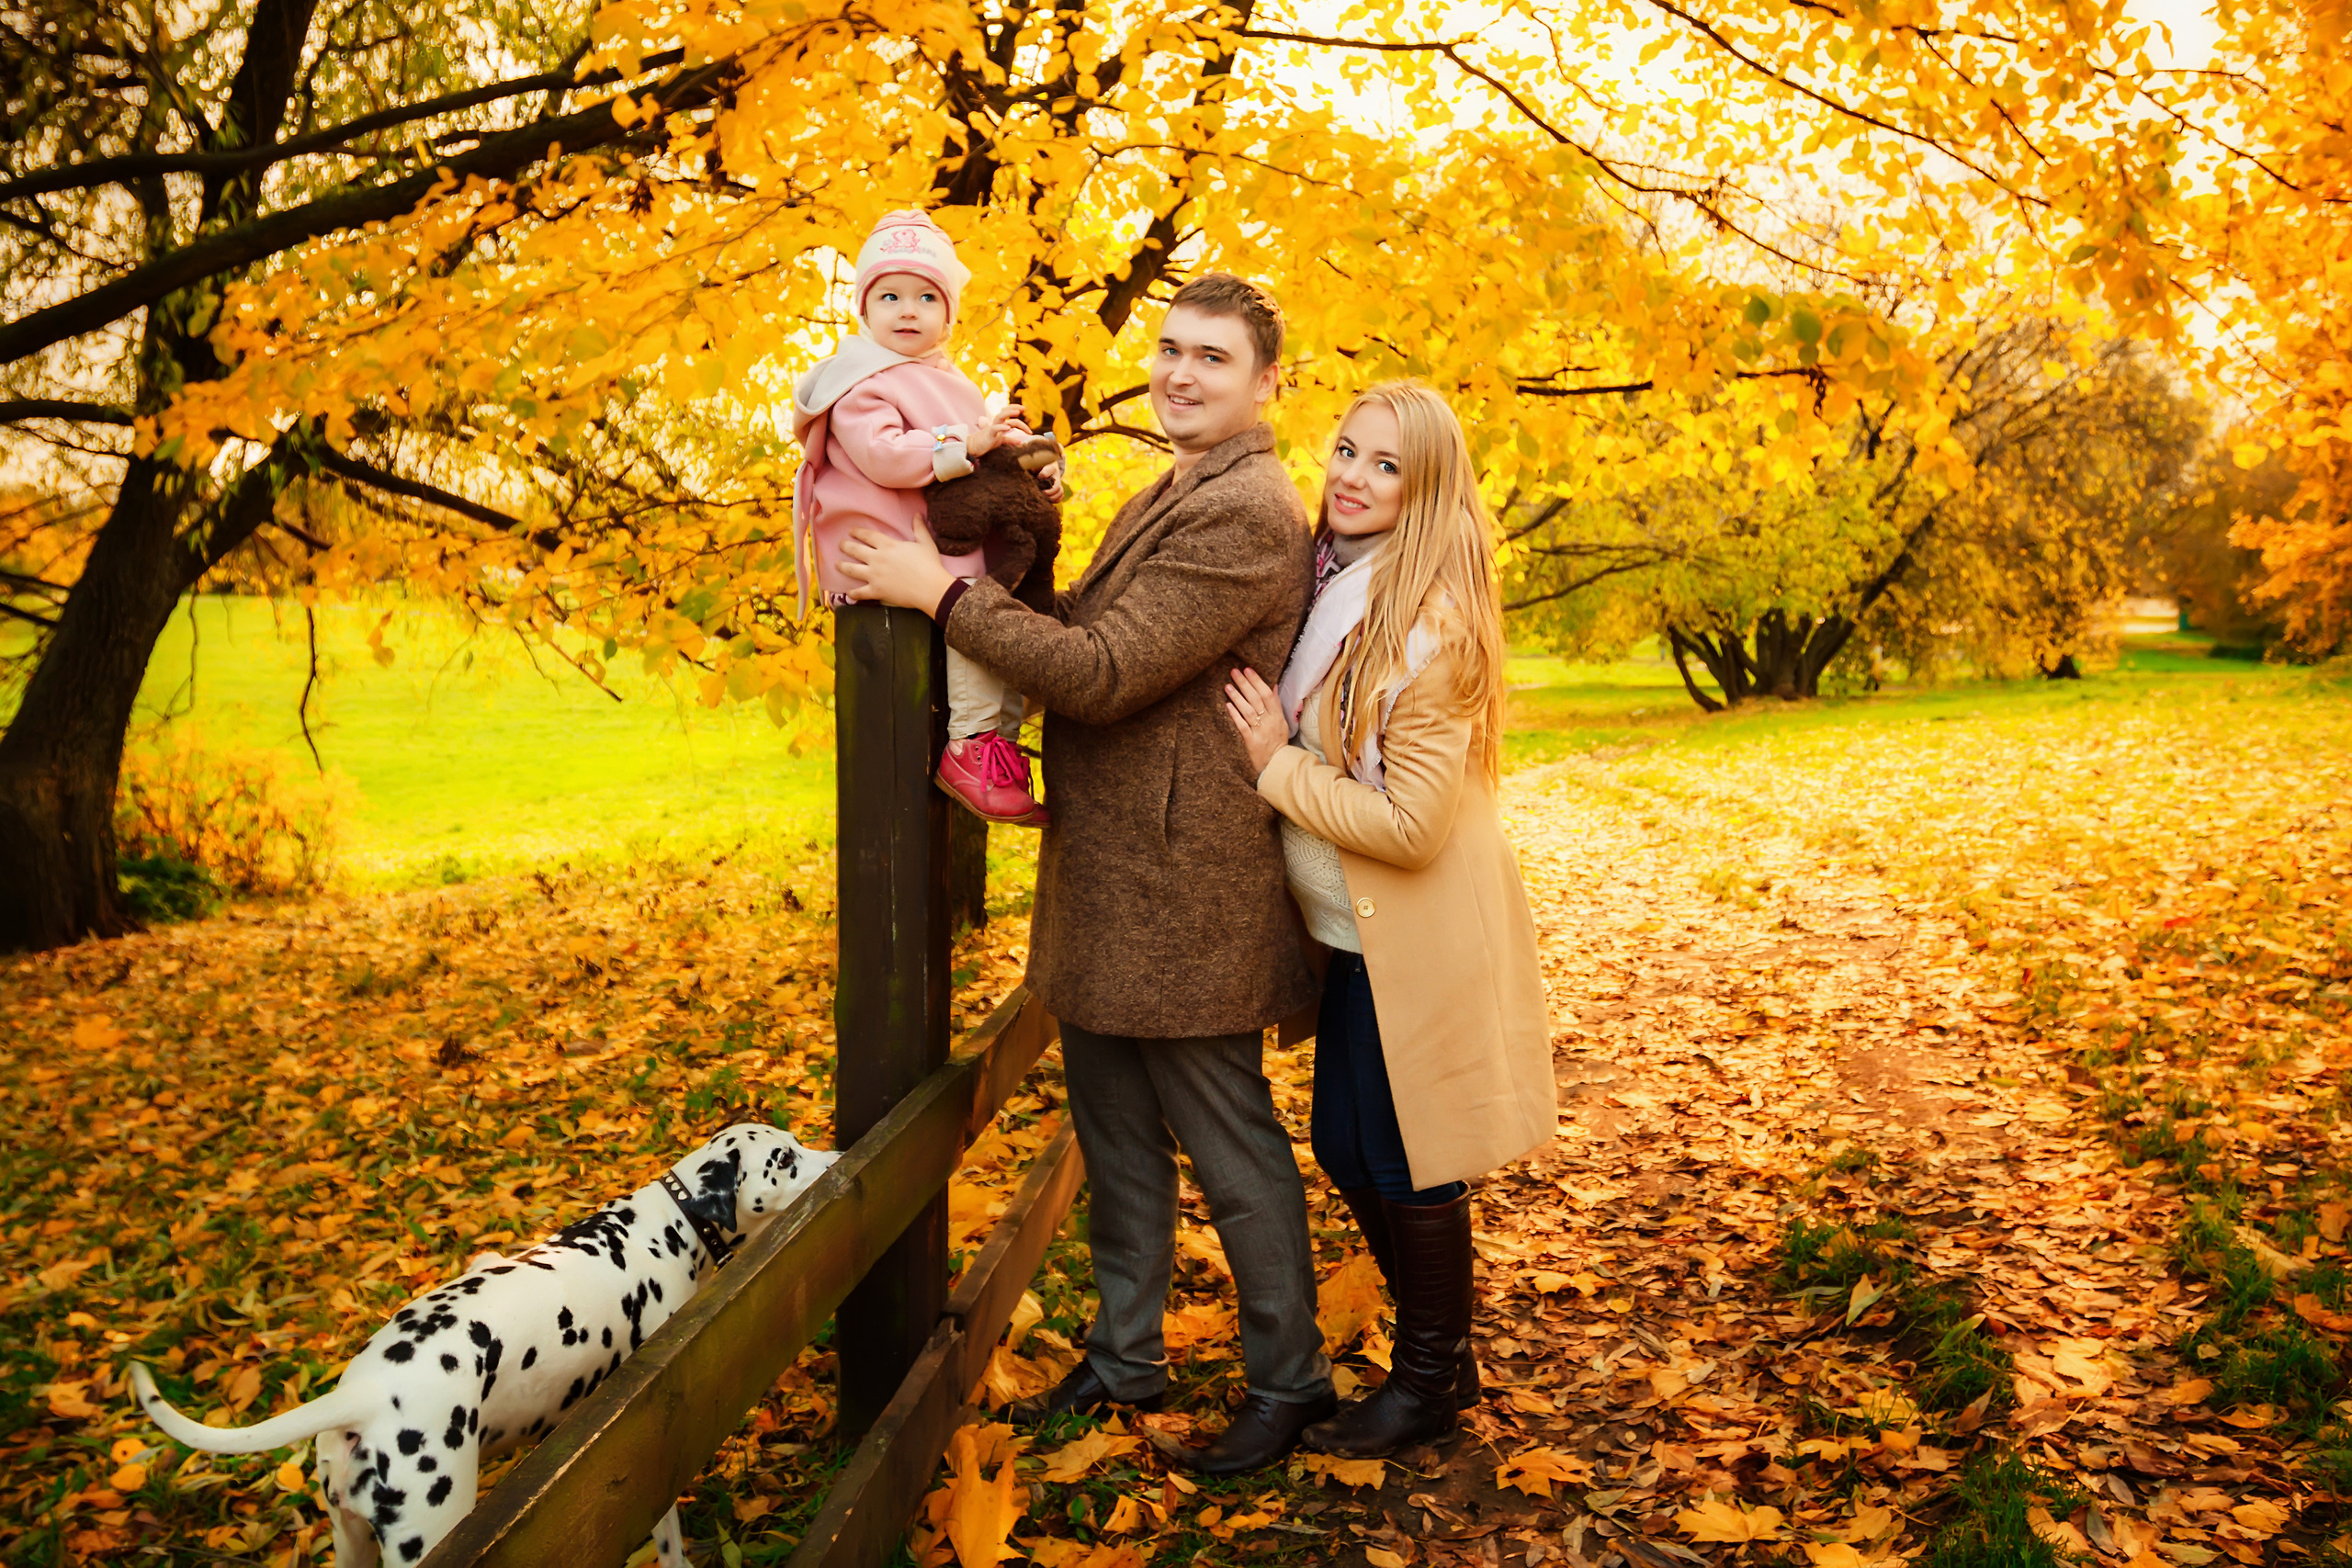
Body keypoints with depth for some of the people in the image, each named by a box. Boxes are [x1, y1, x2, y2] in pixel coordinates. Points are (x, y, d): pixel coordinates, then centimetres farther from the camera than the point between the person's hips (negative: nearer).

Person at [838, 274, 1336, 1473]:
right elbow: (1078, 630, 16)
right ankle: (1125, 1358, 35)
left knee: (1228, 1146, 4)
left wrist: (943, 592, -15)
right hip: (1104, 880, 10)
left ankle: (1288, 1382, 21)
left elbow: (1104, 673, -23)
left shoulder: (1247, 513, -17)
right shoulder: (1169, 498, 18)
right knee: (1116, 1134, 19)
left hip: (1181, 889, -10)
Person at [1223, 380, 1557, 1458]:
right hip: (1353, 935, 9)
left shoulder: (1433, 622, -22)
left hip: (1416, 943, -8)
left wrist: (1276, 766, -18)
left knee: (1407, 1168, 6)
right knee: (1348, 1153, 18)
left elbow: (1412, 820, -24)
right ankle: (1434, 1354, 37)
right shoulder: (1327, 587, 4)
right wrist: (1275, 755, 1)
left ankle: (1430, 1382, 28)